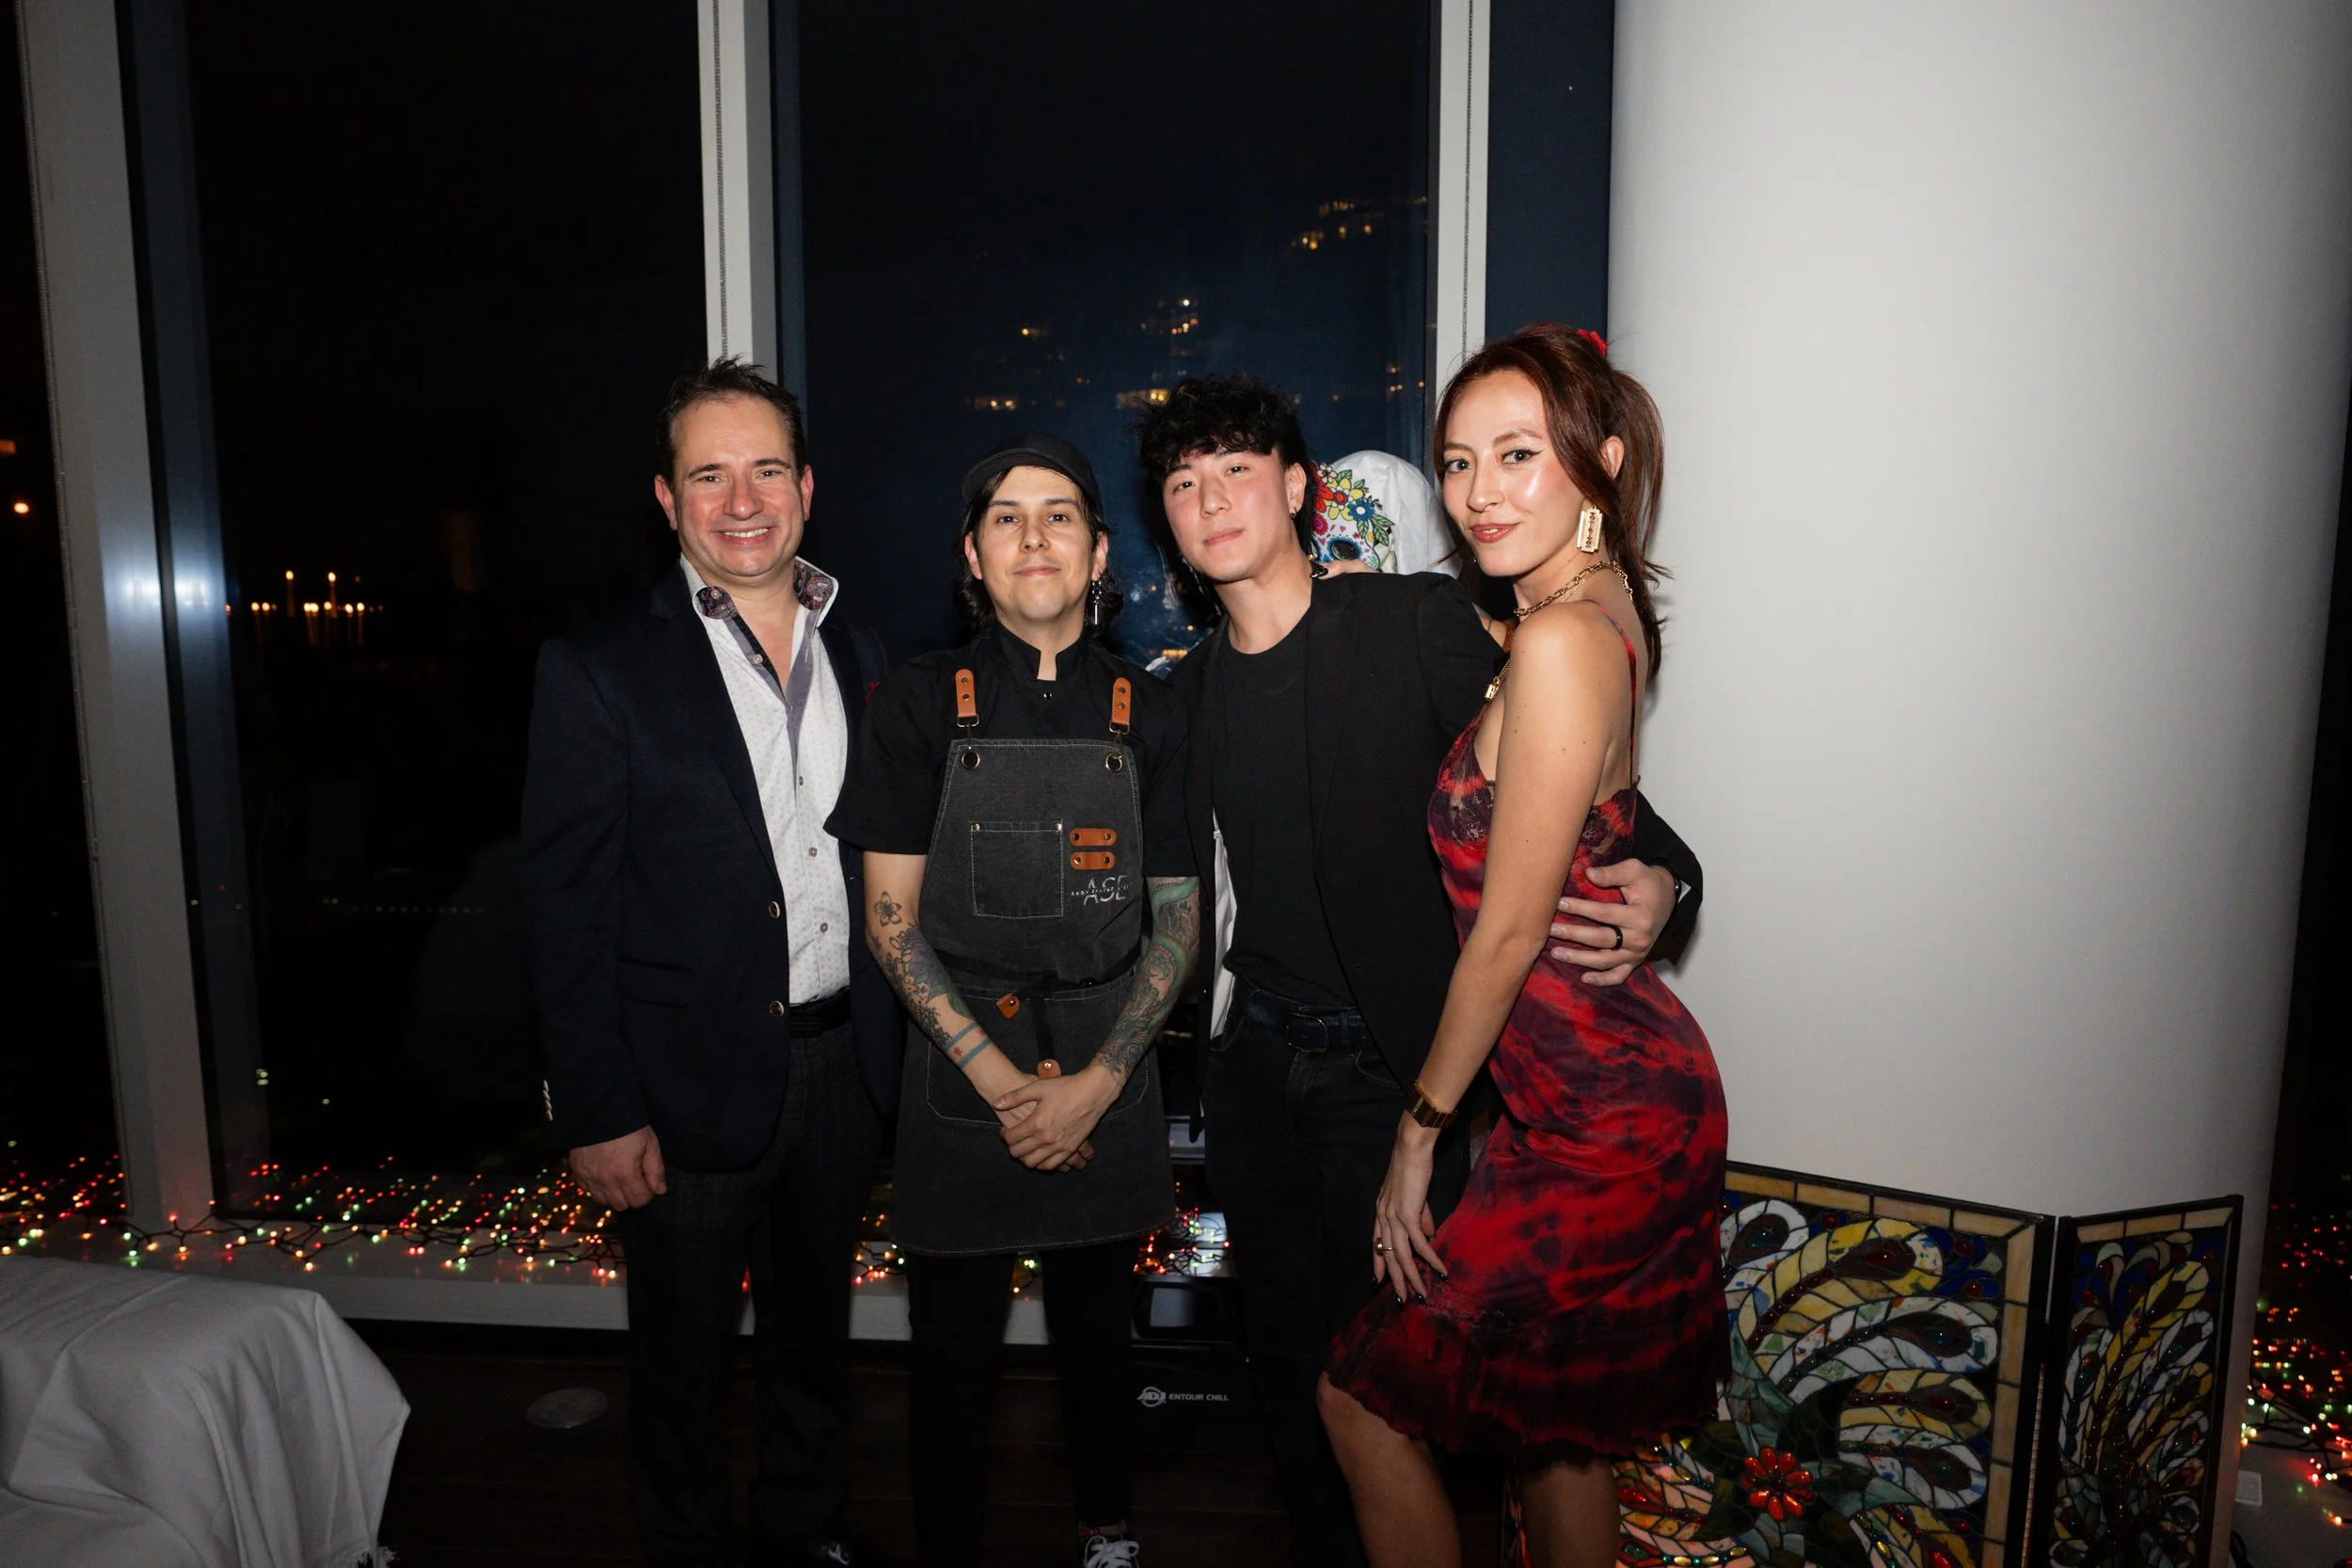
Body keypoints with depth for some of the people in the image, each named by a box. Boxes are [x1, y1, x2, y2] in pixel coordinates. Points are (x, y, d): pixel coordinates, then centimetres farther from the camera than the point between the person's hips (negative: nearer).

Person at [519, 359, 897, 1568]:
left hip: (842, 1062, 4)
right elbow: (565, 911, -10)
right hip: (690, 1082, -4)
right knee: (684, 1362, 15)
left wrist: (888, 1050, 5)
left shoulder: (860, 658, 5)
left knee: (814, 1331, 23)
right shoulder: (600, 670, -9)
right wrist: (598, 1114, -12)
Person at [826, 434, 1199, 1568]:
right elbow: (890, 917, -4)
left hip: (1110, 1080, 2)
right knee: (953, 1346, 11)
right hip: (960, 1076, -1)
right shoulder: (920, 704, -3)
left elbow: (1177, 919, 2)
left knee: (1098, 1333, 17)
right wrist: (1001, 1078, -11)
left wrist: (1096, 1083, -8)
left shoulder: (1148, 715, 1)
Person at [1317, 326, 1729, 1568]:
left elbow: (1509, 929, -18)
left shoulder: (1560, 638, -22)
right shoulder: (1606, 608, 7)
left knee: (1367, 1396, 7)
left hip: (1597, 1117, -9)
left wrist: (1421, 1125, -7)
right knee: (1549, 1421, 24)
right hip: (1624, 1091, 9)